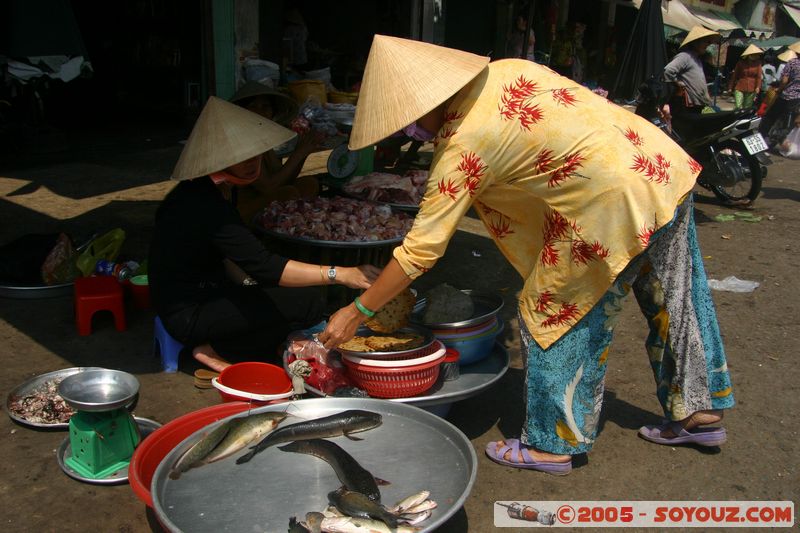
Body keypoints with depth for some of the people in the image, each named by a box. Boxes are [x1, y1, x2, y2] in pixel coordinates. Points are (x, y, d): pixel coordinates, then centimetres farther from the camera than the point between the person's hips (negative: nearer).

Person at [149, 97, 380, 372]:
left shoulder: (193, 191, 7)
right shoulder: (207, 207, -25)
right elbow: (263, 267, -32)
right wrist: (338, 274, -35)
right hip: (190, 315, -10)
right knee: (307, 302, -16)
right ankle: (216, 349, -6)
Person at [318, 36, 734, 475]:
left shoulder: (461, 146, -15)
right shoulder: (504, 71, 6)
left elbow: (421, 250, -14)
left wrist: (356, 312, -4)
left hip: (615, 200, -9)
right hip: (667, 164, 9)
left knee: (554, 314, 6)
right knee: (672, 304, 22)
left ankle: (553, 444, 20)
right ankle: (700, 411, 40)